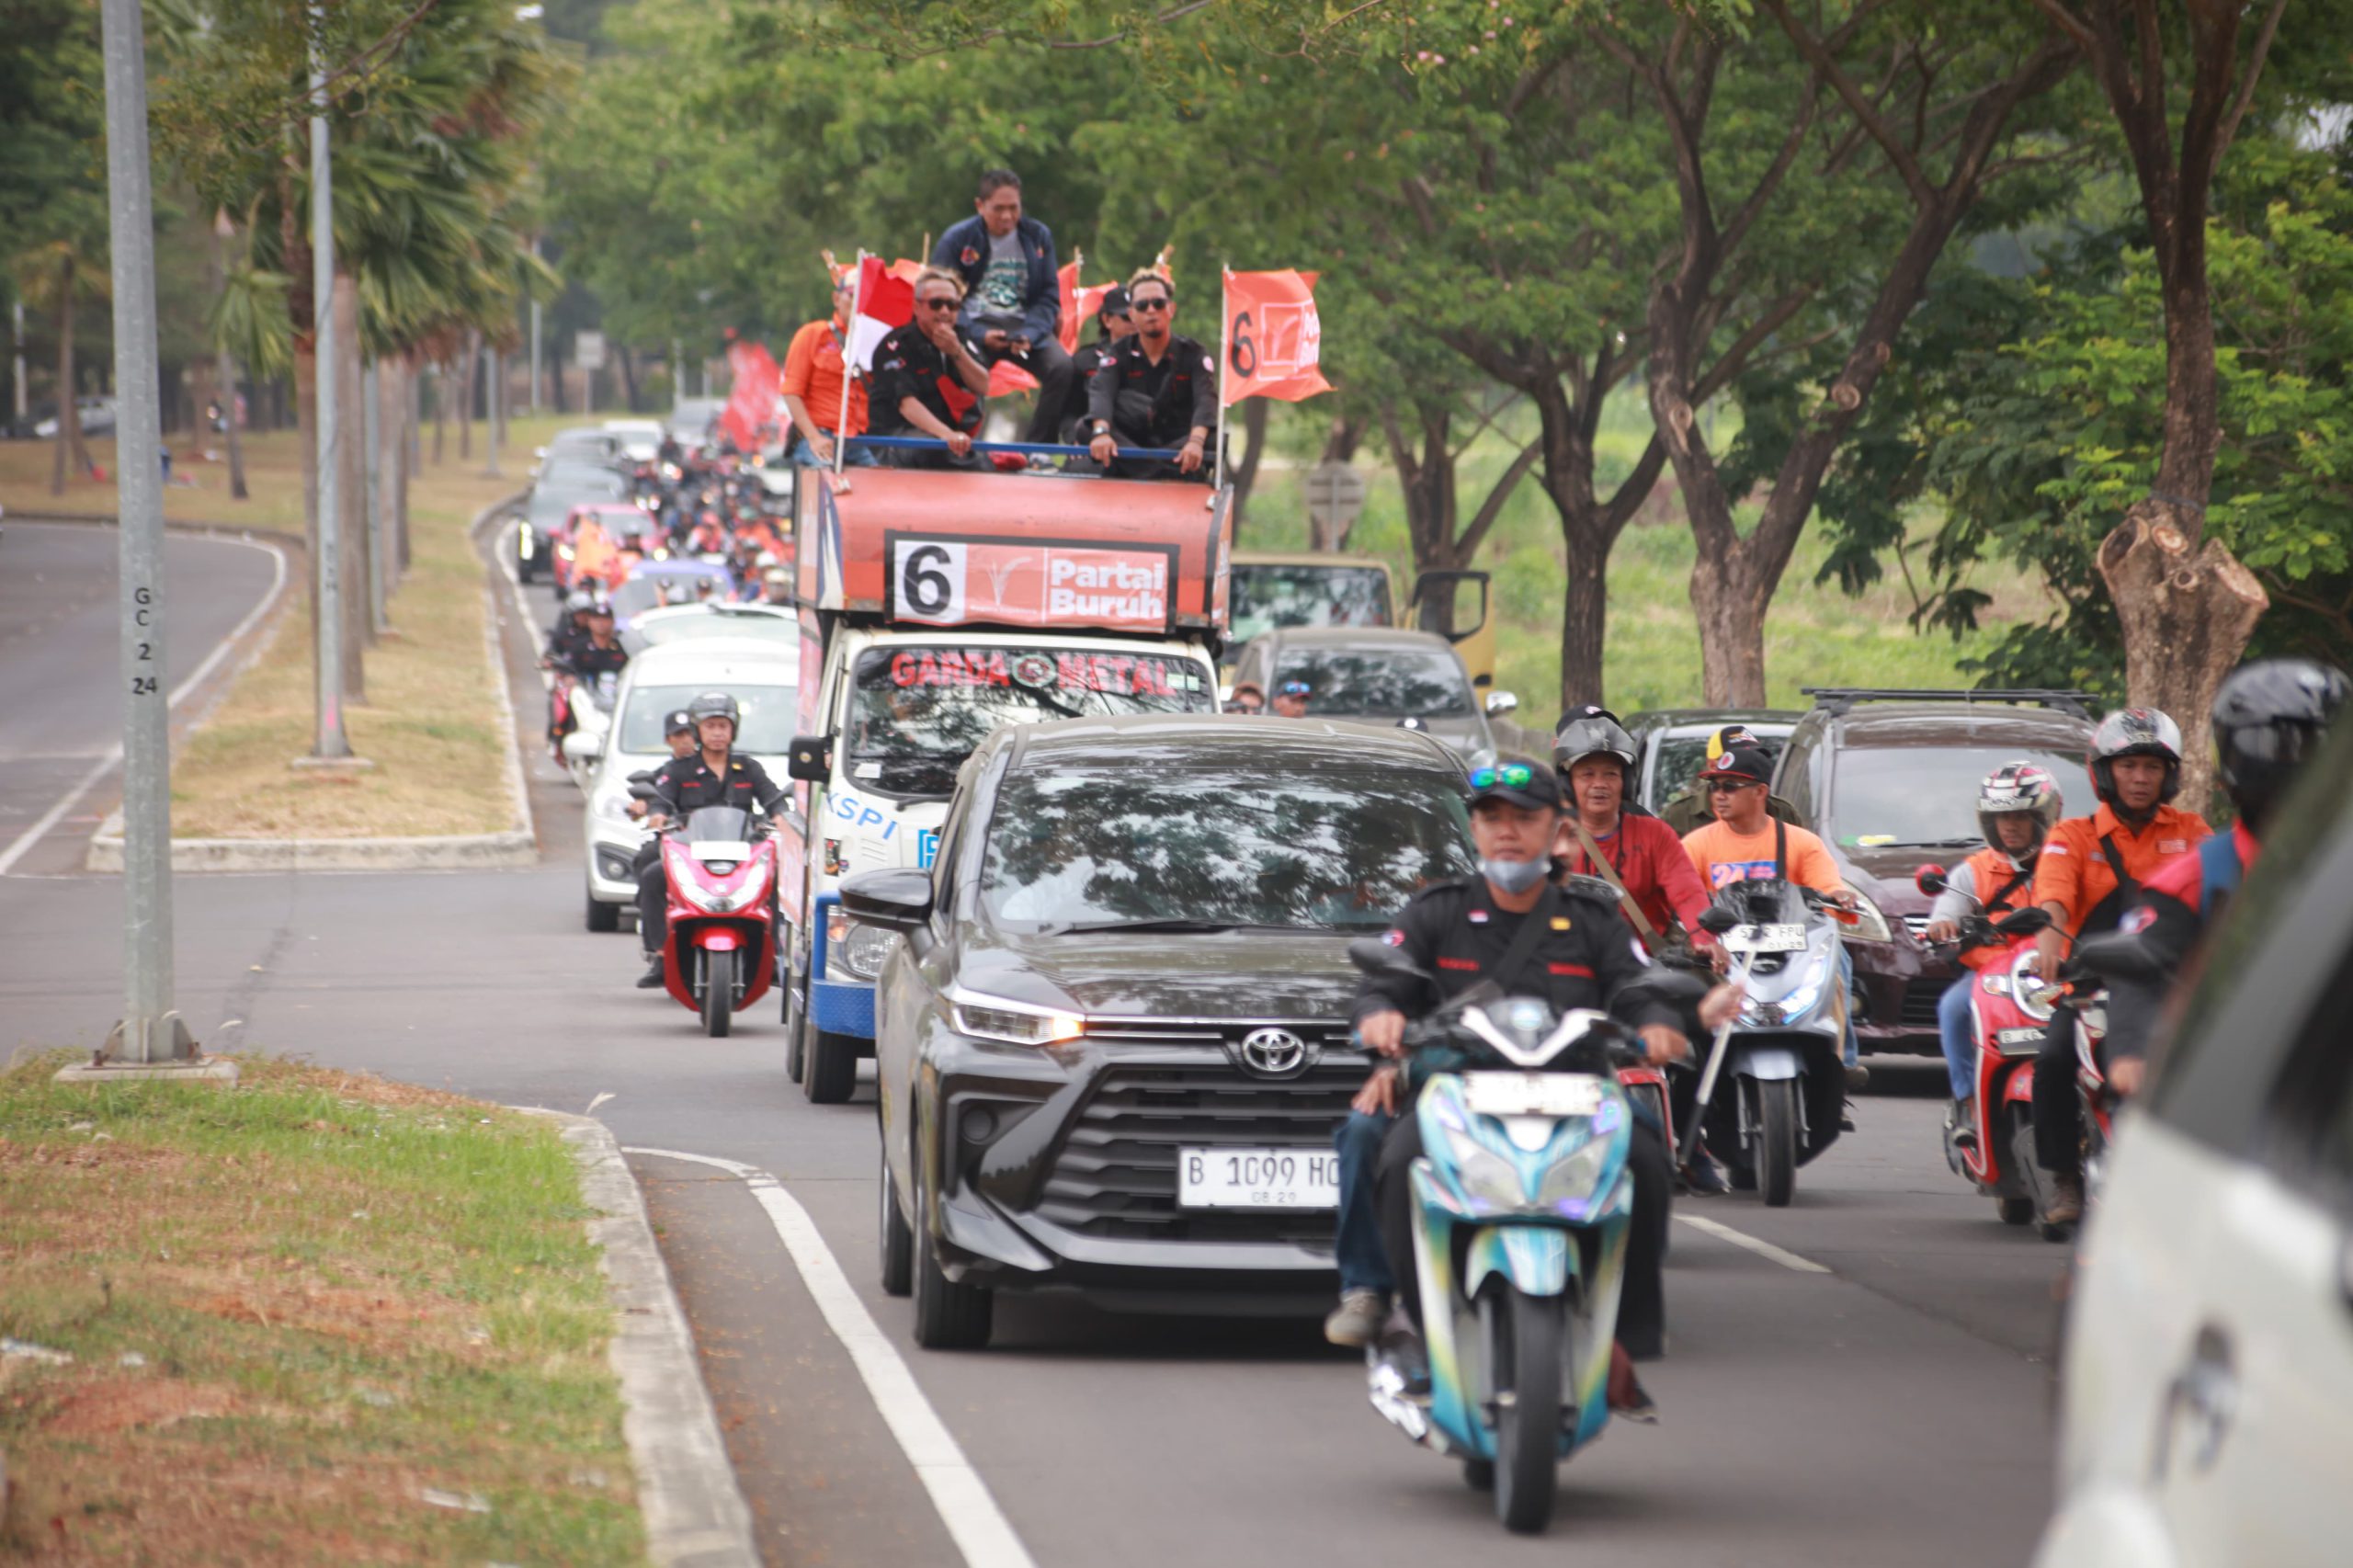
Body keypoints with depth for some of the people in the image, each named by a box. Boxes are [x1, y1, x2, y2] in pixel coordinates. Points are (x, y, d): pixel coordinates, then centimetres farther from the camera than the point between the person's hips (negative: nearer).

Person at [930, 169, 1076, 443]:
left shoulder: (1038, 236, 9)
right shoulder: (957, 239, 2)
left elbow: (1049, 296, 9)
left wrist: (1030, 334, -12)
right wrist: (980, 335, -17)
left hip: (1023, 325, 3)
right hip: (975, 324, -3)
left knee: (1063, 368, -25)